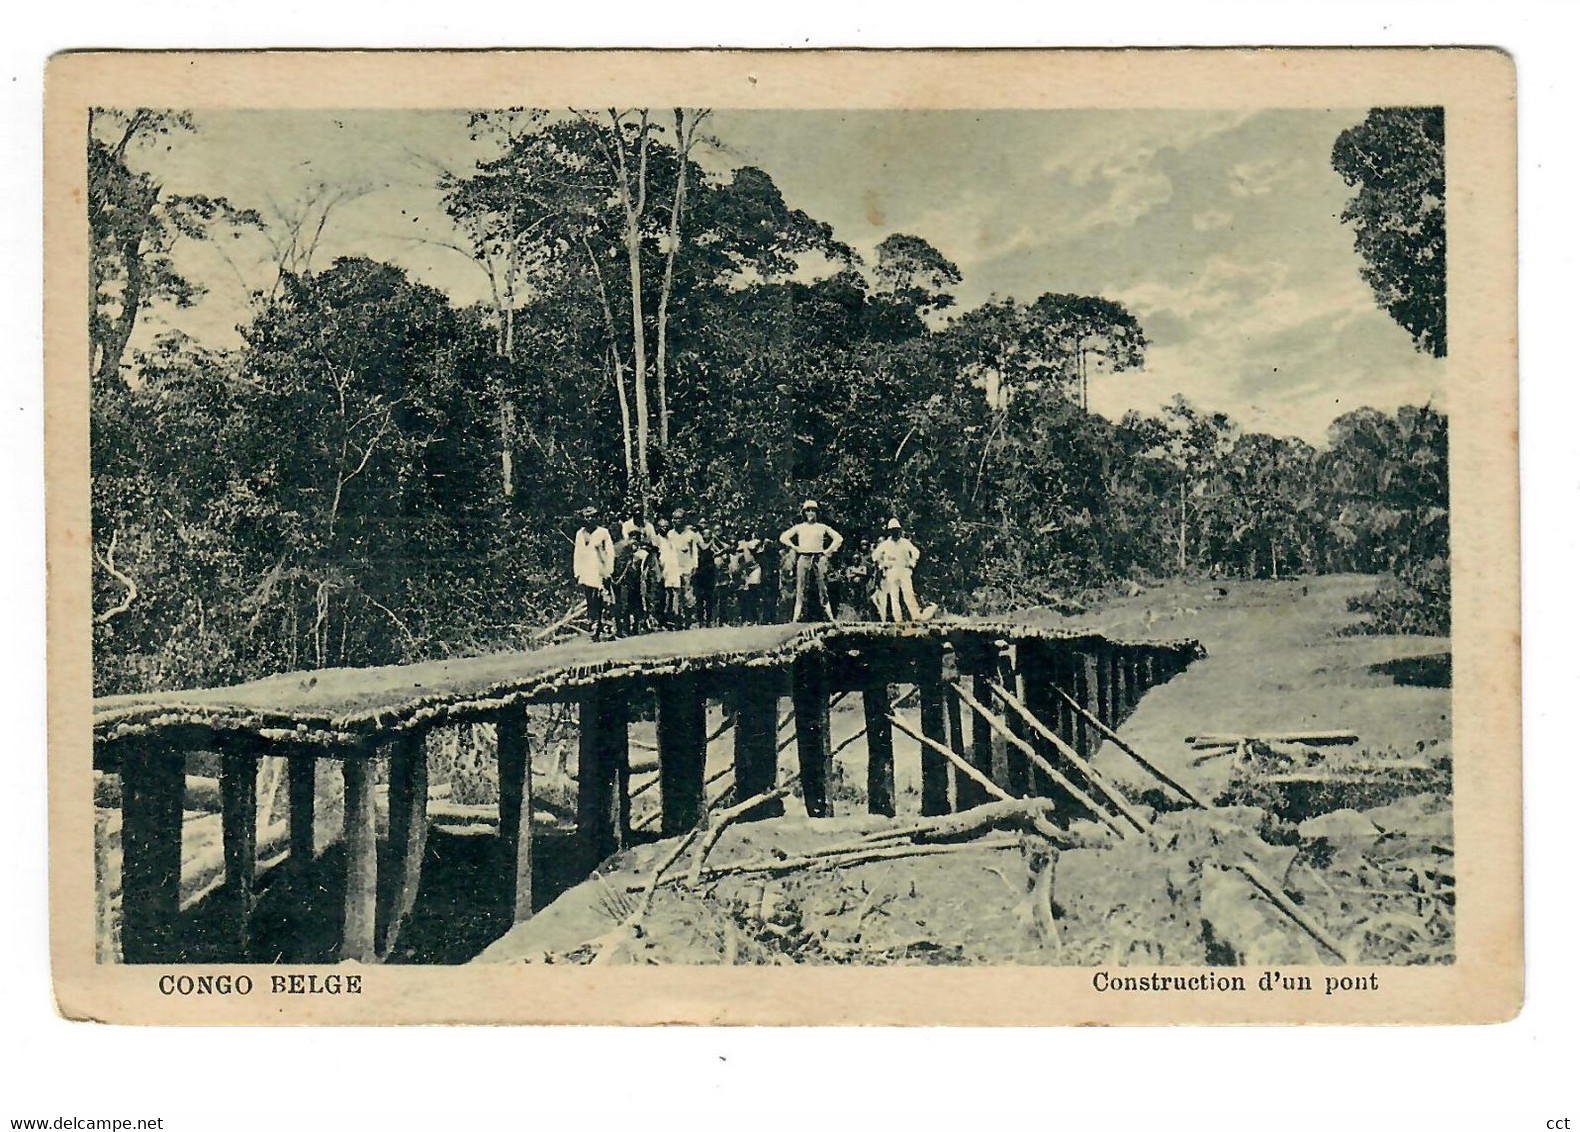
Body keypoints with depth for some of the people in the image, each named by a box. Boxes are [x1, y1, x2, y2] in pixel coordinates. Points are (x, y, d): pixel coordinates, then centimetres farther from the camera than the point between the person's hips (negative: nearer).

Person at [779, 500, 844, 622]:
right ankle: (798, 614, -5)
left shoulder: (822, 527, 11)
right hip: (804, 558, 0)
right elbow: (783, 537, 10)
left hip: (819, 558, 0)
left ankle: (827, 615, -2)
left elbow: (839, 538, 12)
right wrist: (794, 548, 1)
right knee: (801, 588, -5)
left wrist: (828, 550, 4)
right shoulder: (799, 527, 11)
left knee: (822, 588, -2)